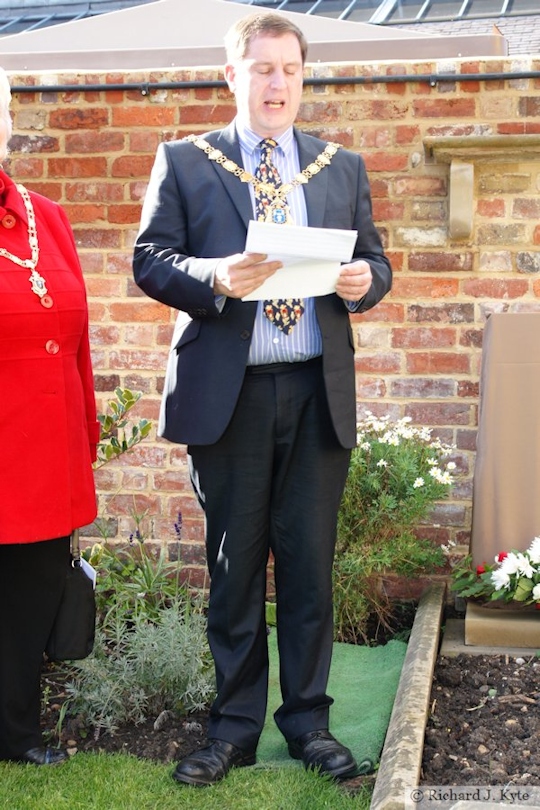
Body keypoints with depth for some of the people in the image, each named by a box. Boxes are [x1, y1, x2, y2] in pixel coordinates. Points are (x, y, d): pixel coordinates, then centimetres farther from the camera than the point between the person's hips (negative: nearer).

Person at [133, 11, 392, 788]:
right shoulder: (184, 161, 6)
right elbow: (149, 260, 0)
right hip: (226, 394, -1)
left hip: (319, 393, 2)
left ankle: (309, 720, 20)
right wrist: (215, 278, -19)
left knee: (310, 562, 6)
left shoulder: (344, 167, 14)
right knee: (234, 565, 6)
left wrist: (364, 280, -10)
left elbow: (374, 263, 14)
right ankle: (236, 725, 19)